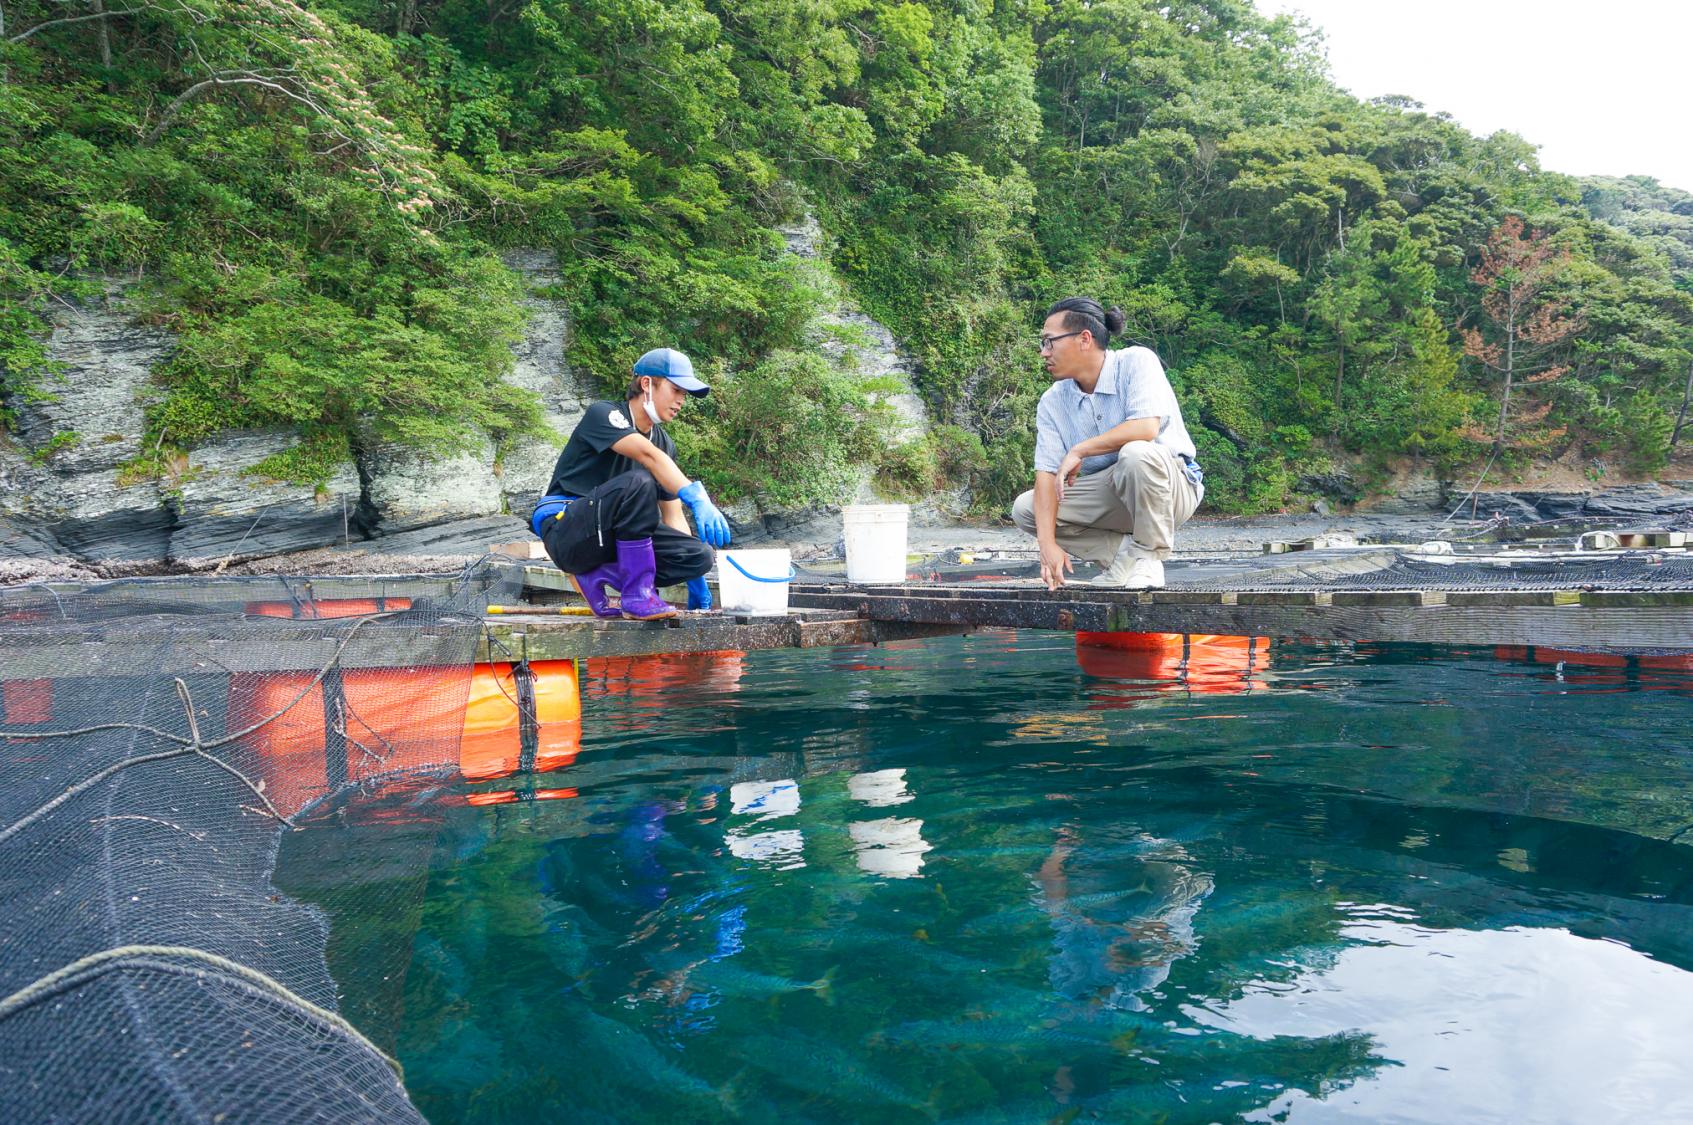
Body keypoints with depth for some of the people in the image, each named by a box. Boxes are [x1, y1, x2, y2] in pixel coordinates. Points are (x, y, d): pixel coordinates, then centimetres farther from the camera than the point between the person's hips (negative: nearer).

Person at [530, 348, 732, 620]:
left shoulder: (666, 444, 12)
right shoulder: (602, 414, -10)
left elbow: (673, 517, 10)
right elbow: (648, 455, -31)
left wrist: (697, 585, 4)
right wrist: (696, 497, -46)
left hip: (613, 537, 7)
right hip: (564, 531, -7)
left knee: (701, 556, -15)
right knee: (637, 483, -35)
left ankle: (595, 576, -10)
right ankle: (637, 597, -28)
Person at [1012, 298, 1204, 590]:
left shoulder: (1136, 362, -14)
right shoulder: (1052, 402, 0)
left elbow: (1146, 427, -30)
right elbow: (1046, 474, -9)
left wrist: (1079, 451, -23)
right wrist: (1048, 542, -23)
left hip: (1171, 487, -5)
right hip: (1107, 495, 5)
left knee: (1135, 453, -38)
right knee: (1024, 508, -10)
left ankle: (1148, 554, -16)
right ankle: (1123, 551, -5)